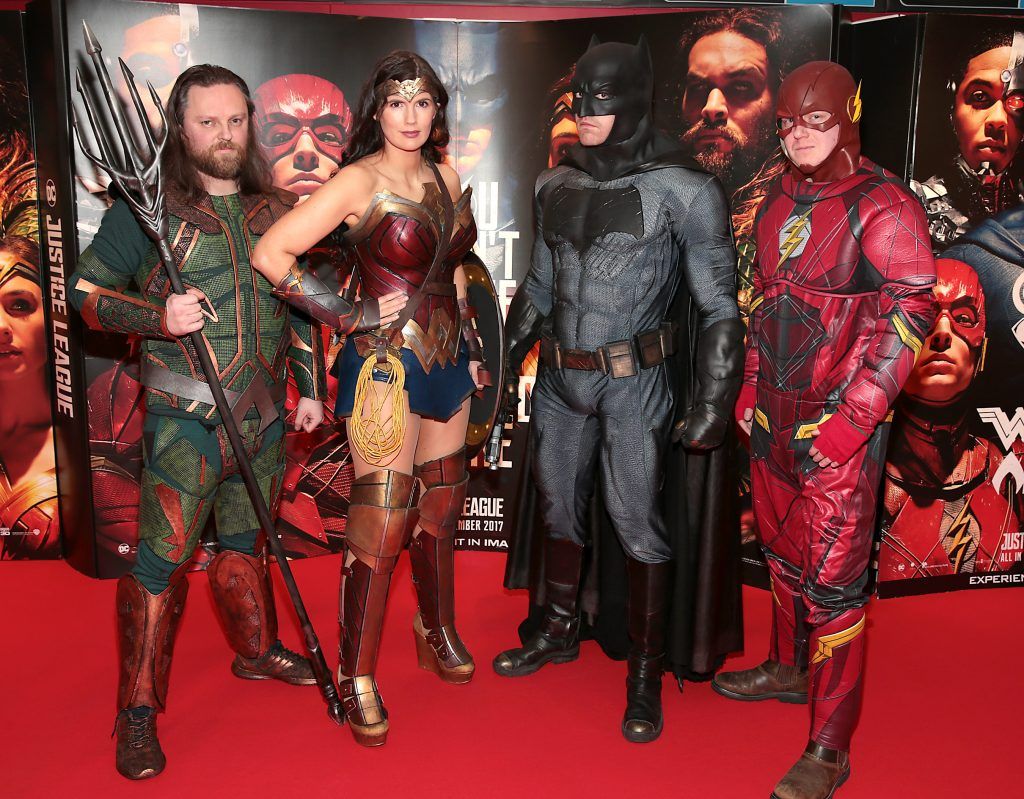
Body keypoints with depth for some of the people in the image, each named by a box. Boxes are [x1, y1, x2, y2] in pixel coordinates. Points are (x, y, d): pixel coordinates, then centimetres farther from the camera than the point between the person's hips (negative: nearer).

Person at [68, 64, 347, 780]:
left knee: (245, 540, 20)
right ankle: (138, 712, 12)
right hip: (185, 419, -4)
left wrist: (311, 387, 14)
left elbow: (299, 306, 16)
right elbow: (86, 291, -2)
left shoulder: (275, 210, 10)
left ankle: (257, 651, 40)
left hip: (264, 418, 4)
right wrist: (159, 317, -19)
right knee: (163, 557, -2)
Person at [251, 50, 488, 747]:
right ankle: (358, 679, 9)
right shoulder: (359, 182, -12)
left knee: (441, 503, 16)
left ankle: (439, 630, 36)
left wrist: (472, 342, 17)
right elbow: (270, 254, -14)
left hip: (447, 361, 7)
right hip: (386, 366, -7)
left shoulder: (446, 178, 9)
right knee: (382, 518, -5)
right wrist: (351, 315, -12)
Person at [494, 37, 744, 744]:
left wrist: (714, 405, -13)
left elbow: (719, 307, -9)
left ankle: (646, 674, 20)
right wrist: (504, 361, 19)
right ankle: (559, 632, 38)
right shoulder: (558, 186, 6)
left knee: (637, 522, 2)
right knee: (559, 506, 17)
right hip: (560, 380, 6)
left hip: (634, 383, -5)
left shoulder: (682, 190, -10)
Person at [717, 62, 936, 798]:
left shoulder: (884, 206, -11)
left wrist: (853, 420, -18)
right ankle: (790, 668, 42)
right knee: (783, 553, 20)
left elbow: (909, 319, -14)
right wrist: (752, 384, 14)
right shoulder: (781, 200, 10)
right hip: (774, 414, 7)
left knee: (833, 579, -2)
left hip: (840, 422, -7)